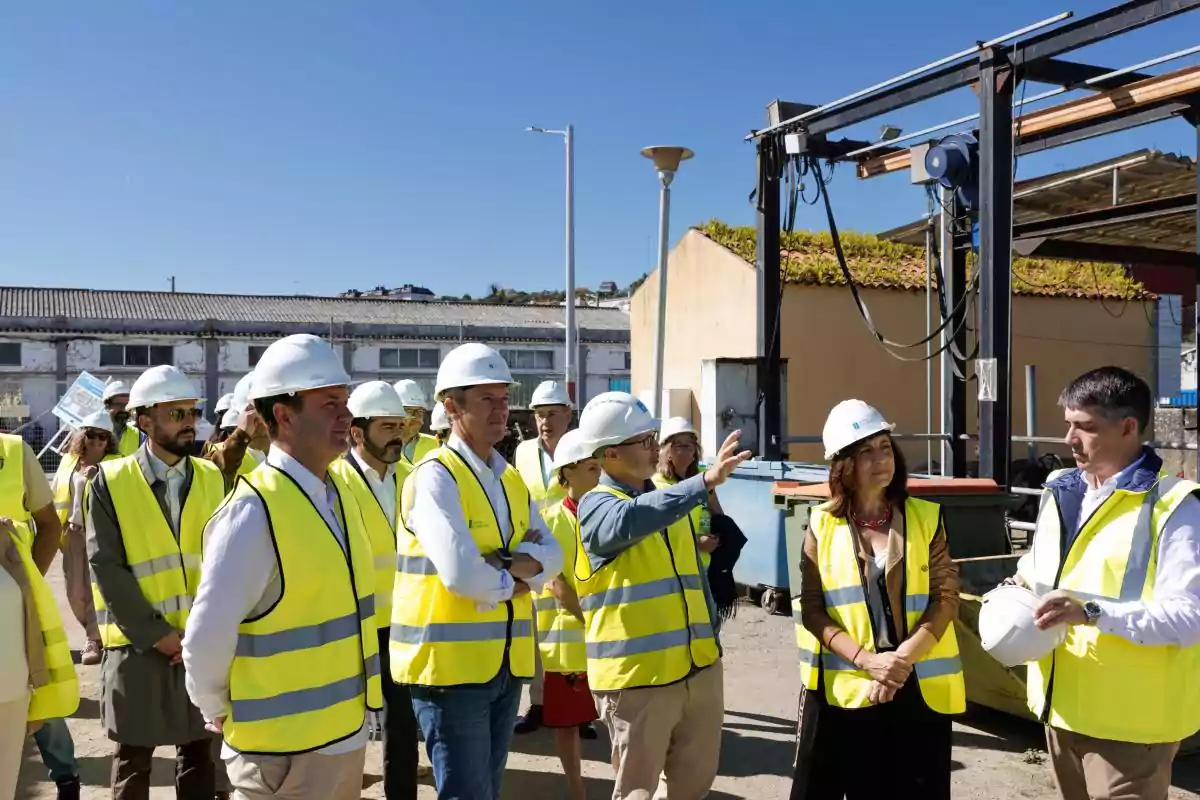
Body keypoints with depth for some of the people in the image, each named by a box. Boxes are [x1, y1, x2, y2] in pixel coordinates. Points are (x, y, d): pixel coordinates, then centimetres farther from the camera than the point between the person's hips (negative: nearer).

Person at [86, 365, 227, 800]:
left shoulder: (211, 478, 4)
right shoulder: (110, 481, -6)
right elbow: (106, 567, -10)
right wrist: (155, 632, -13)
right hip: (138, 644, -2)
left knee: (199, 750, 12)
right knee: (134, 756, 11)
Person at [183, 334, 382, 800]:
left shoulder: (340, 494, 4)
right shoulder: (254, 511, -21)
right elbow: (206, 639, -19)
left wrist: (351, 717, 13)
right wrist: (219, 712, -3)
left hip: (347, 735, 7)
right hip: (283, 749, -7)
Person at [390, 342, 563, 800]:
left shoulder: (511, 479, 11)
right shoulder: (435, 476, -14)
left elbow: (551, 557, 2)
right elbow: (461, 575, -25)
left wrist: (502, 564, -17)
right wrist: (518, 574, -6)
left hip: (506, 664, 8)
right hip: (450, 663, -7)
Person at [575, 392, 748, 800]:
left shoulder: (670, 501, 12)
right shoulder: (597, 505, -12)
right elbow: (627, 521, -36)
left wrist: (709, 635, 17)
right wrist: (705, 481, -44)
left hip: (699, 666, 7)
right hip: (636, 674, -7)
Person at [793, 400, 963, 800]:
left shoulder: (926, 517, 2)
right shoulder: (823, 525, 1)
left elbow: (946, 597, -2)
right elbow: (812, 608, -2)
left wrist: (903, 658, -14)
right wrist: (867, 661, -14)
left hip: (921, 686, 1)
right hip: (848, 688, 0)